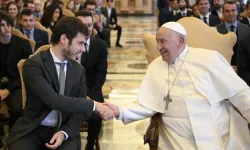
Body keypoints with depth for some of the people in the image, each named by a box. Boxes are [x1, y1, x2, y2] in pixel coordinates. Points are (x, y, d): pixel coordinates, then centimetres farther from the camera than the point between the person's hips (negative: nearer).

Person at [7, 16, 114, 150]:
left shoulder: (78, 70, 6)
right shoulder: (33, 64, -11)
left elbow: (79, 109, 6)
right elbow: (53, 100, -23)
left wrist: (65, 133, -13)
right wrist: (94, 105, -20)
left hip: (65, 130, 3)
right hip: (33, 130, -3)